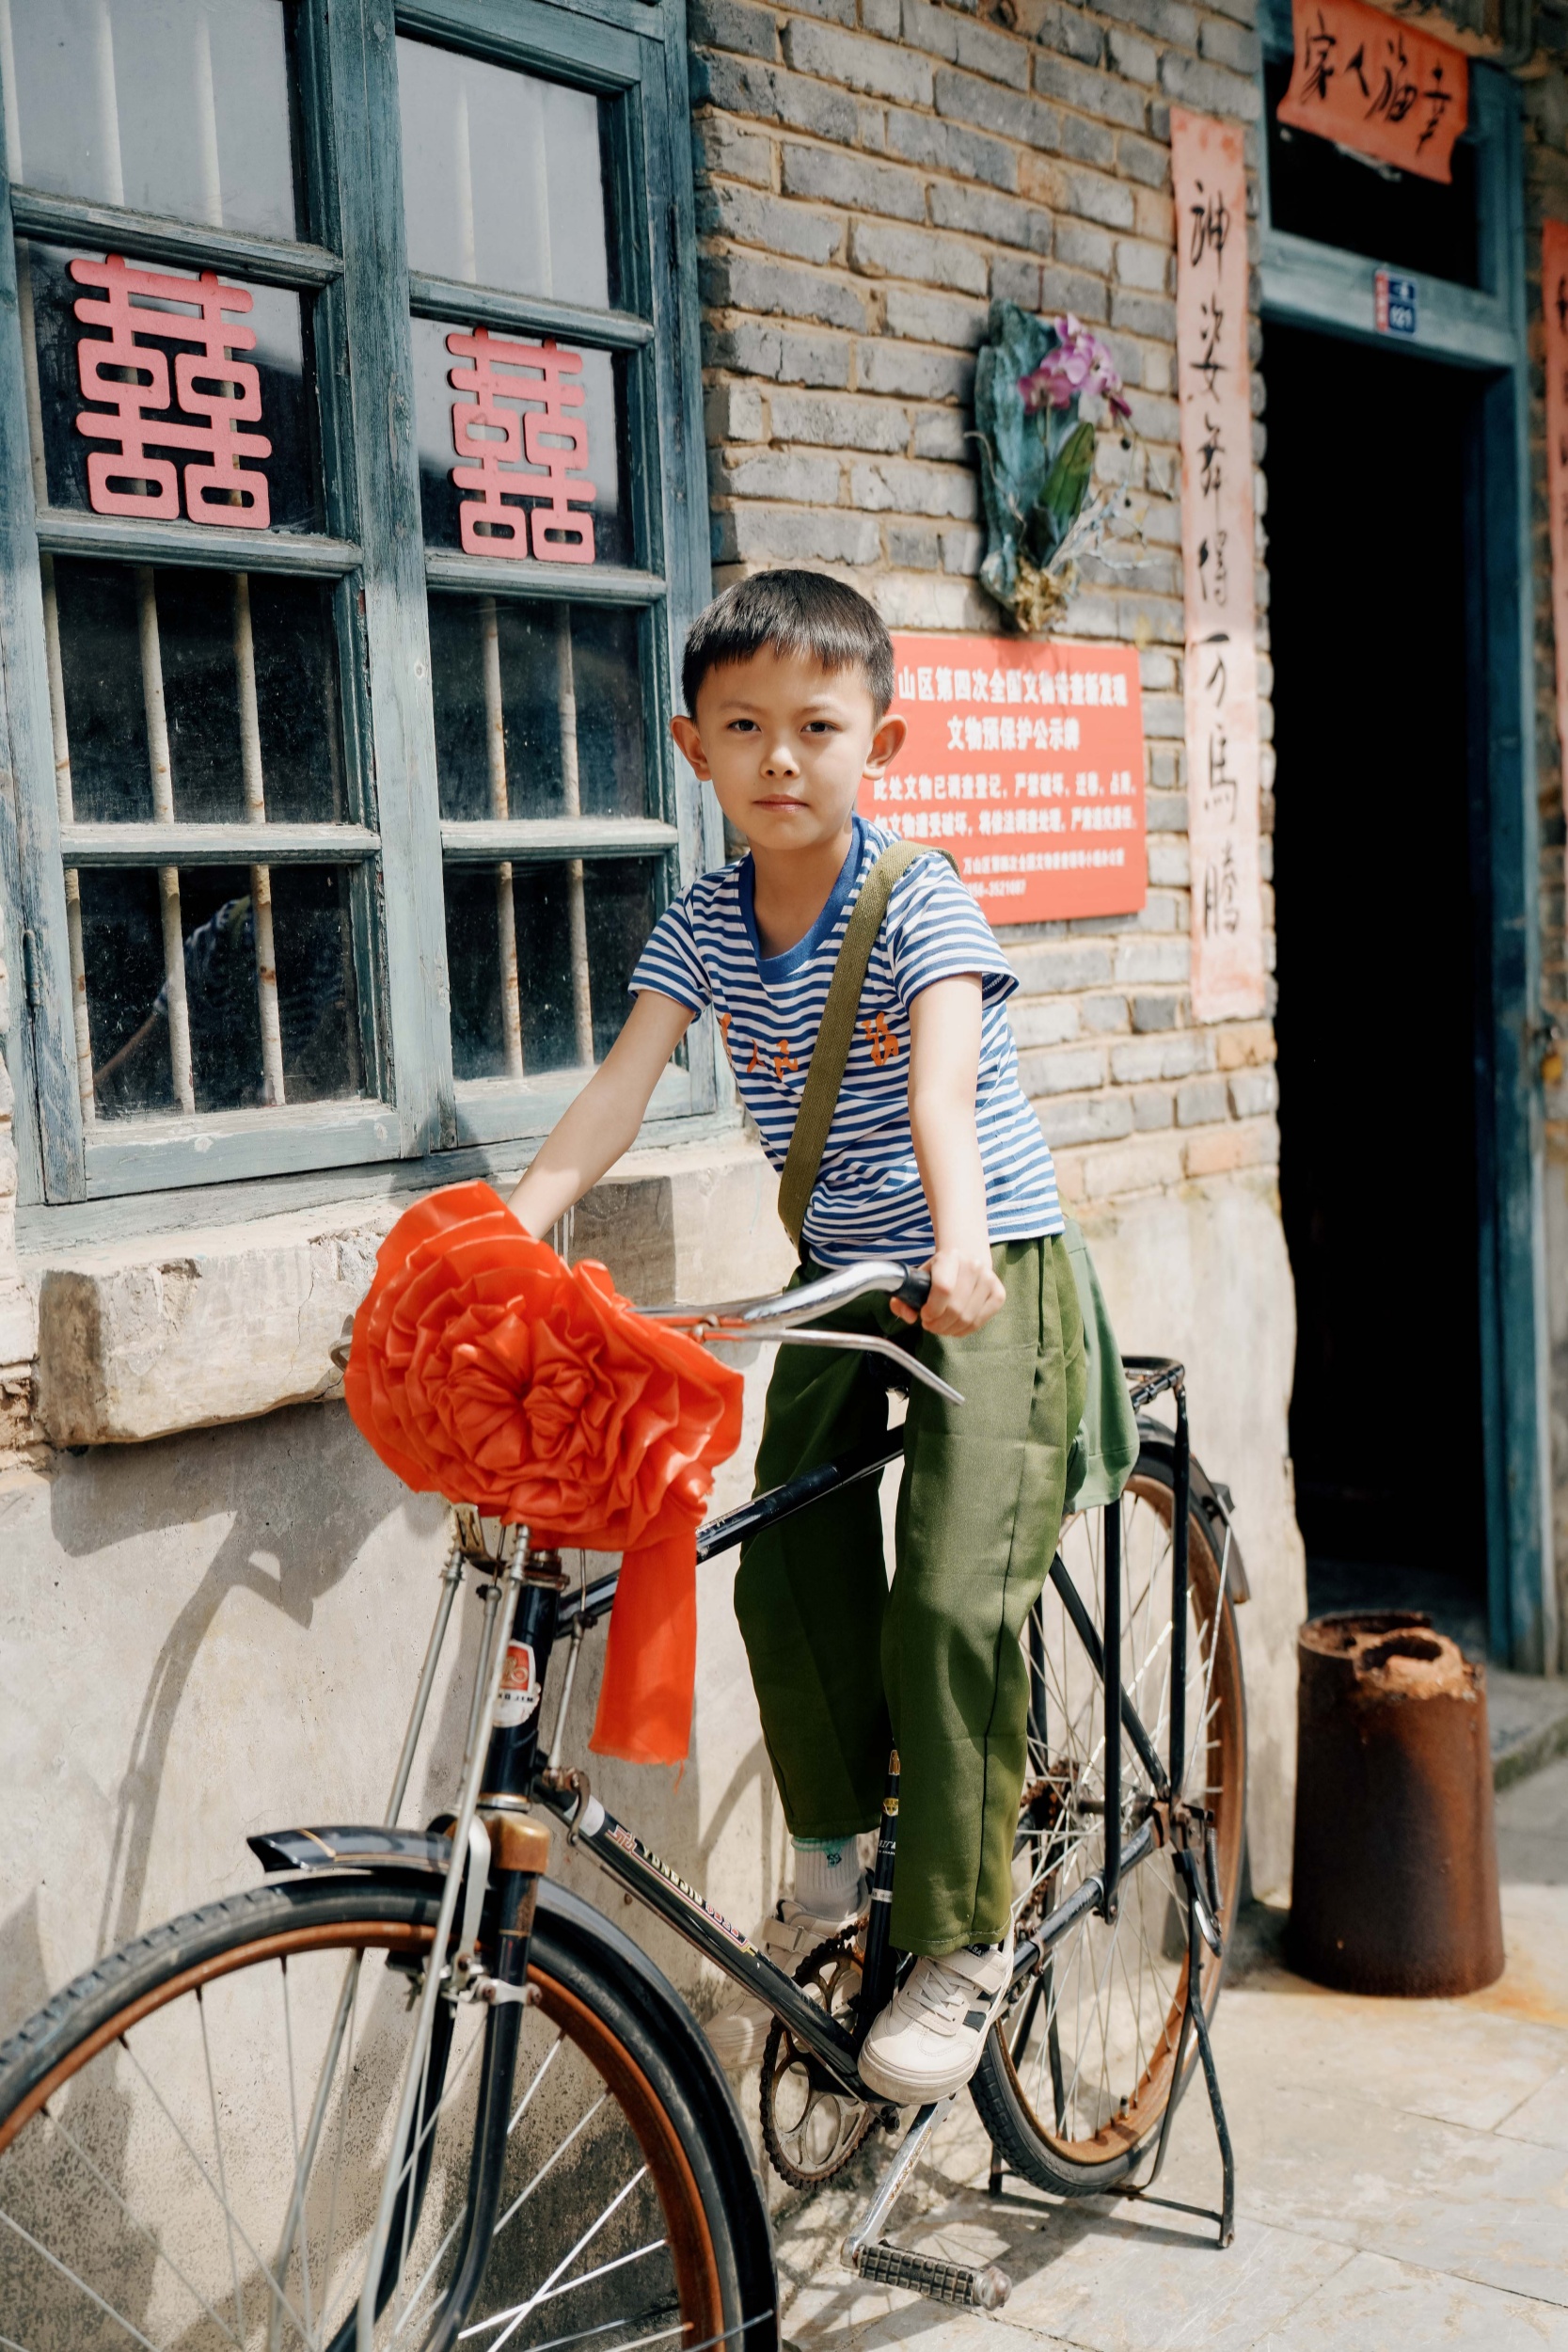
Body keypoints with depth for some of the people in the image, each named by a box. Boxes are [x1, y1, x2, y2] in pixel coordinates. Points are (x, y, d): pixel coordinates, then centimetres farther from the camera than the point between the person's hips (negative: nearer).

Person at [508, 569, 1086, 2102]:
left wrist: (959, 1240, -48)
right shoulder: (705, 921, 0)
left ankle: (964, 1937, 2)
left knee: (950, 1600, -13)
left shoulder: (920, 904, -16)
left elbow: (942, 1079, -32)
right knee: (785, 1574, 1)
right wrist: (520, 1218, -24)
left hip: (988, 1275, -5)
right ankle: (832, 1869, 23)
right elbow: (622, 1083, -8)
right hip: (840, 1277, 6)